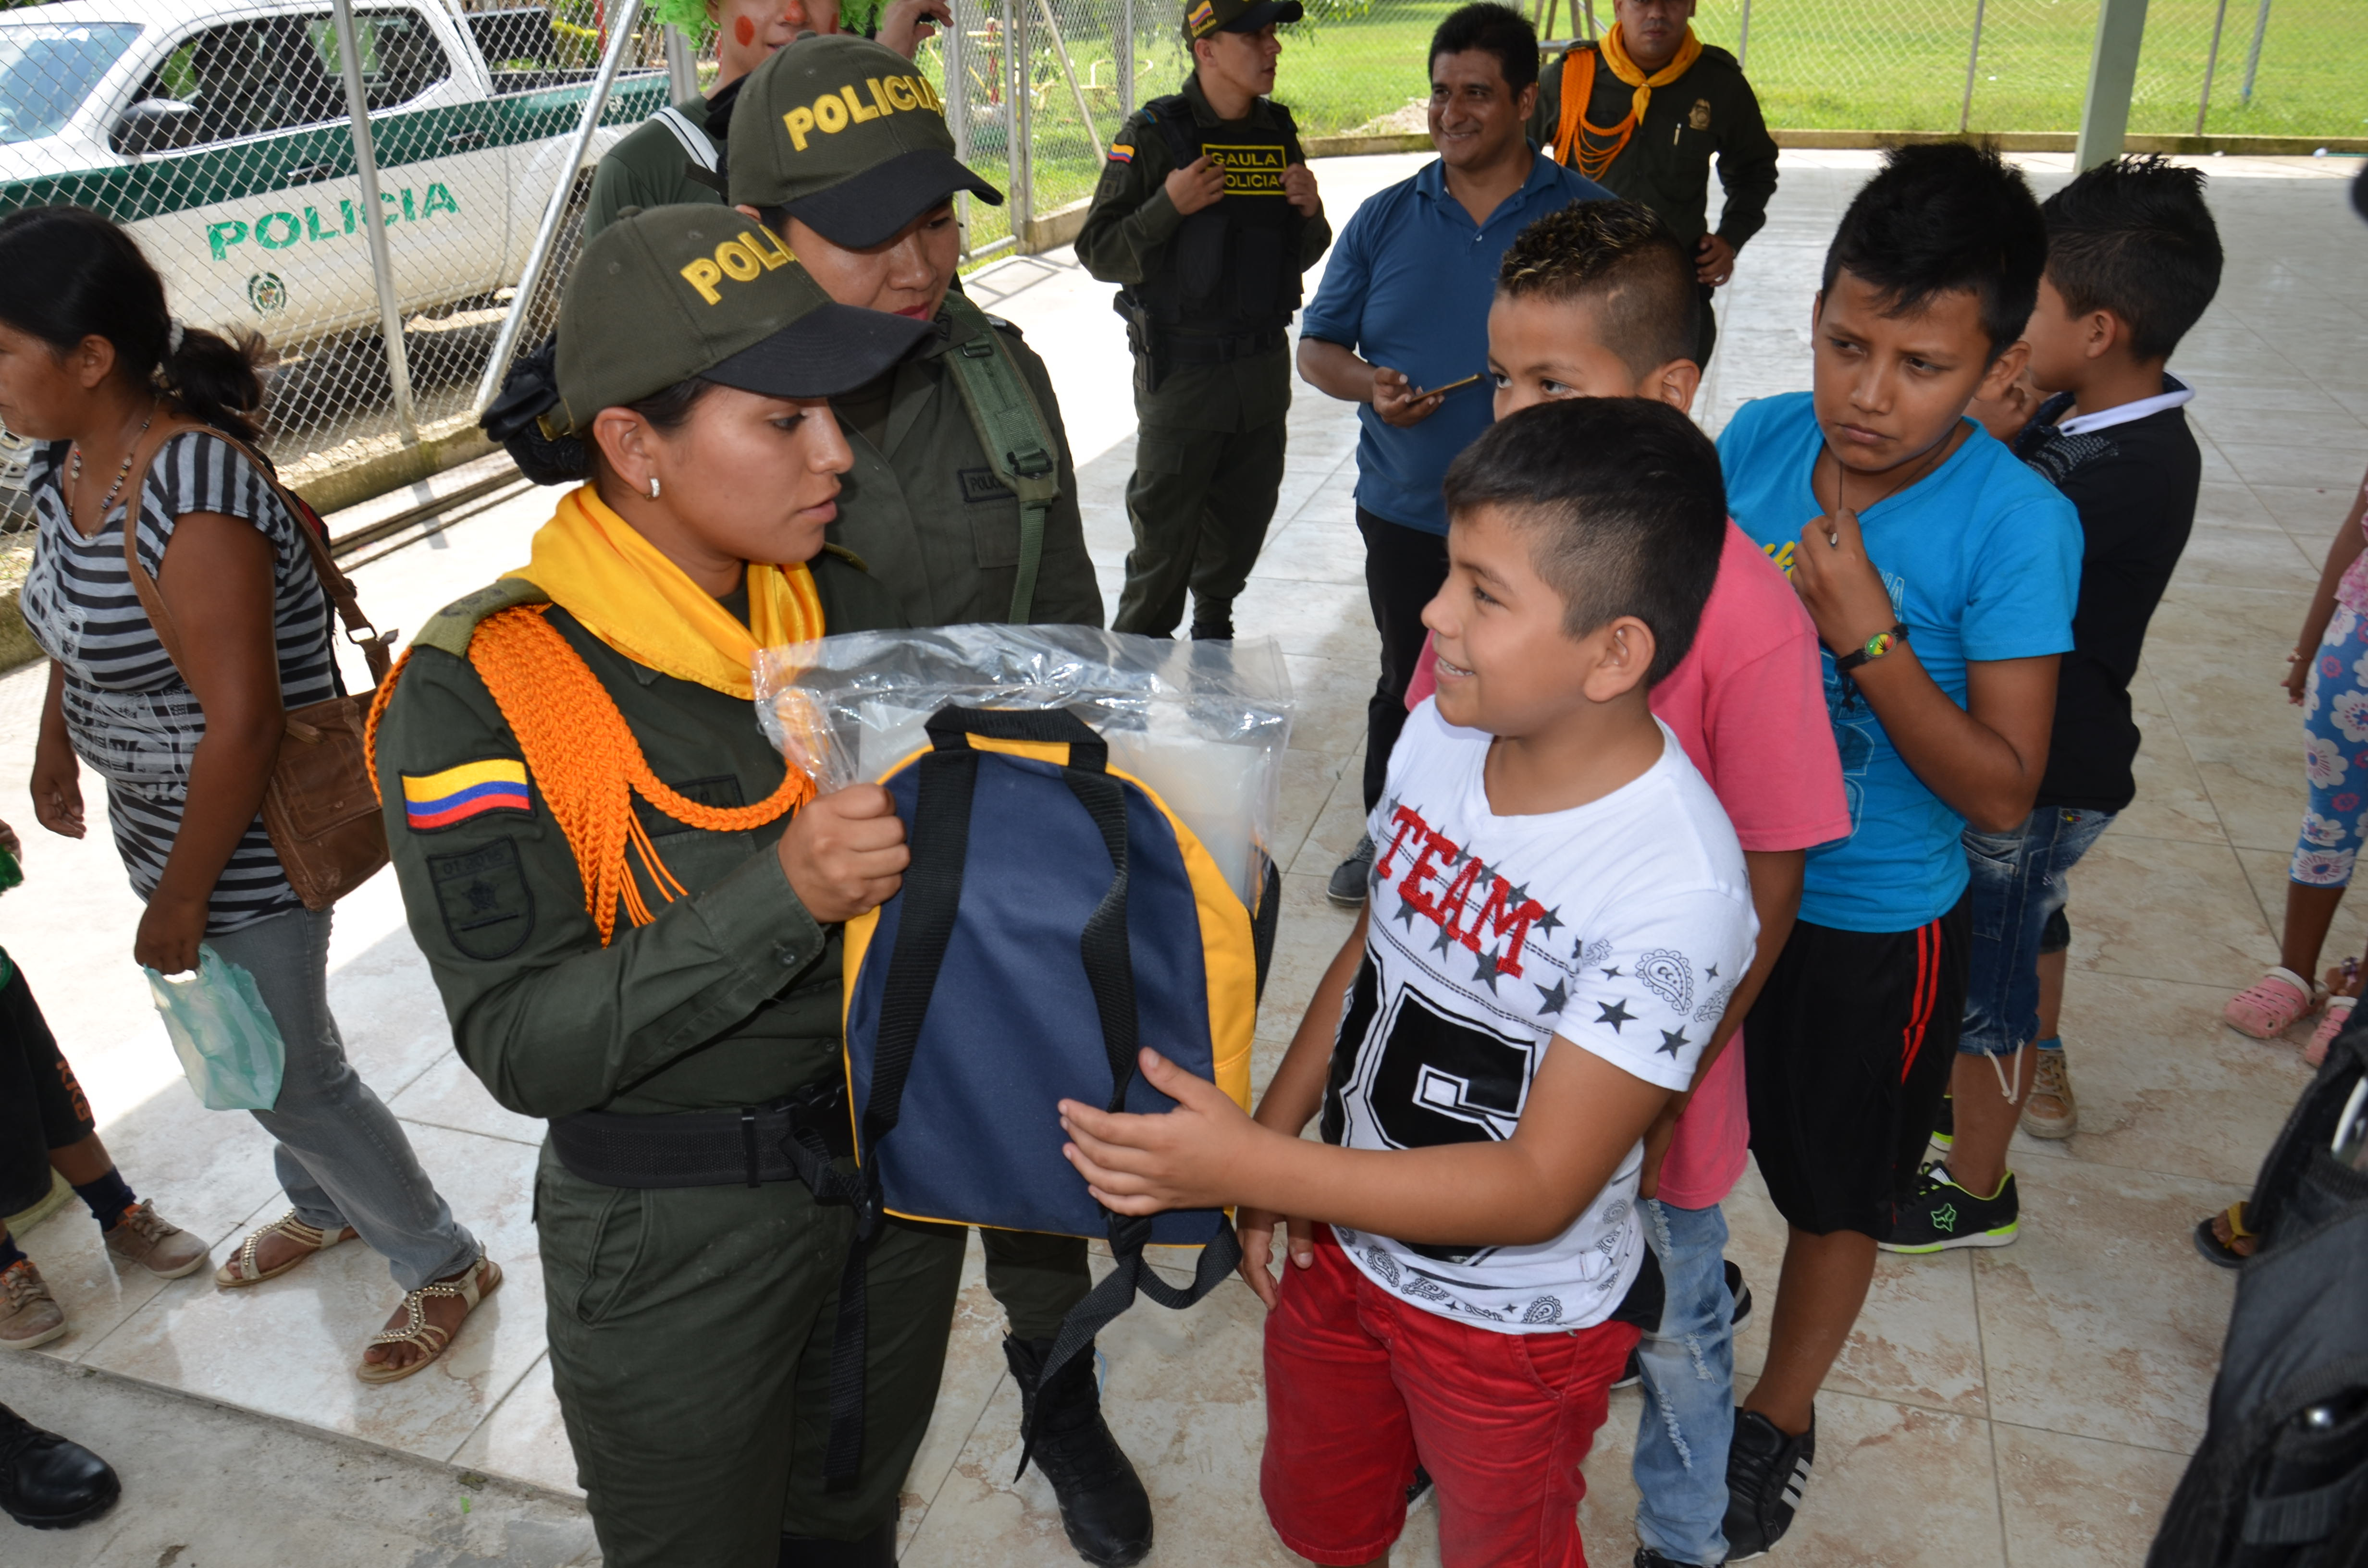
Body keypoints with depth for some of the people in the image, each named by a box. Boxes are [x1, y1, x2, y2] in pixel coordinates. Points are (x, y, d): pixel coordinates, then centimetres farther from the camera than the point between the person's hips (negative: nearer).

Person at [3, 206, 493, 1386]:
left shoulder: (195, 495, -30)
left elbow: (243, 722, -29)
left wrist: (181, 899, -21)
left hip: (250, 843, -8)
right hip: (162, 820, 9)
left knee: (290, 1076, 6)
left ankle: (443, 1266, 28)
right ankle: (325, 1207, 50)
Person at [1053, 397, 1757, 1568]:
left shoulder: (1674, 892, -33)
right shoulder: (1441, 733, -12)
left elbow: (1541, 1187, -29)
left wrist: (1255, 1165, -34)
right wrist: (1273, 1141, 0)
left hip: (1517, 1322, -6)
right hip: (1351, 1235, 6)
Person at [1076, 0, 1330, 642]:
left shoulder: (1278, 133, 9)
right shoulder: (1154, 133, -9)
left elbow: (1300, 257, 18)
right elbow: (1098, 254, -10)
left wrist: (1310, 213, -4)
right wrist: (1169, 206, -24)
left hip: (1263, 367, 6)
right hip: (1180, 367, -6)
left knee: (1244, 518, 16)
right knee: (1165, 533, -1)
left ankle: (1213, 628, 37)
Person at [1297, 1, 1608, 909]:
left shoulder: (1590, 218, -2)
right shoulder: (1386, 219, 5)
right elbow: (1317, 346, 8)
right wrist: (1369, 385, -13)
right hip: (1407, 515, 3)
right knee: (1406, 687, 17)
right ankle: (1388, 839, 36)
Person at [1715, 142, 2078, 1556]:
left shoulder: (2020, 528, -22)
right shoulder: (1759, 440, -11)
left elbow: (2003, 792, -22)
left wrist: (1867, 637, -30)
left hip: (1871, 923, -3)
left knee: (1836, 1188, 19)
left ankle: (1782, 1418, 45)